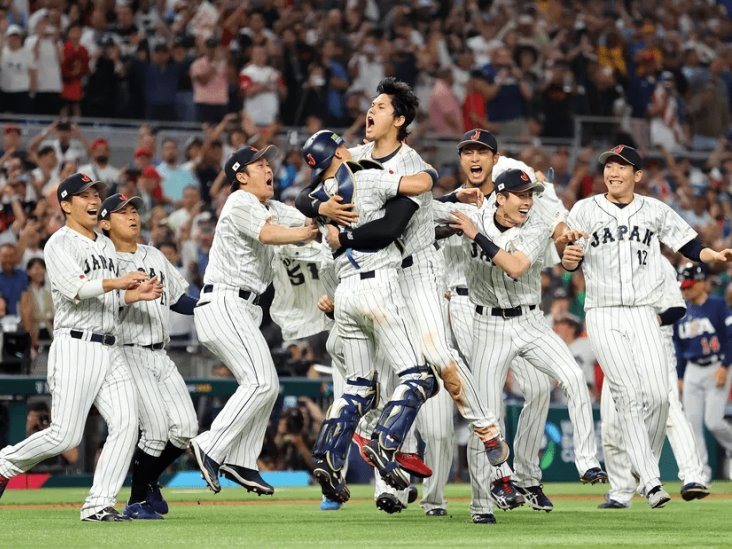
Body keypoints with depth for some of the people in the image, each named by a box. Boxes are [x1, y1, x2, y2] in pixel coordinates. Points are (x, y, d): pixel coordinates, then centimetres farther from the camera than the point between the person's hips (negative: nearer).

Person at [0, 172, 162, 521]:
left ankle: (99, 504, -7)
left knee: (126, 424, -8)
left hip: (108, 350, 8)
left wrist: (137, 294, 6)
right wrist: (118, 281, -21)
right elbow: (74, 288, -19)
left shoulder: (106, 246, 22)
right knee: (65, 435, -11)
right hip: (75, 347, -8)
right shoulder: (59, 244, -4)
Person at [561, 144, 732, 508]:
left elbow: (687, 245, 9)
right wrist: (569, 259, -21)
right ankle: (651, 482, -14)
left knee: (657, 395, -11)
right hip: (603, 316, -2)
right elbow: (571, 262, 3)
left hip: (643, 314, 2)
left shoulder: (655, 211, 10)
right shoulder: (585, 210, 5)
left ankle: (647, 467, 11)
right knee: (628, 395, -12)